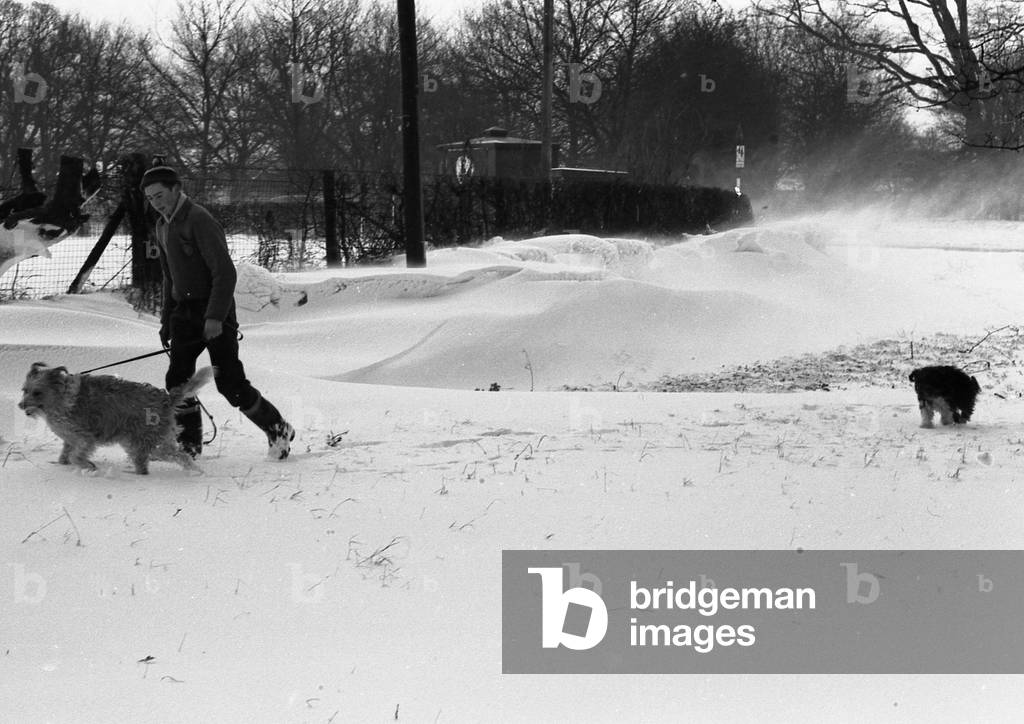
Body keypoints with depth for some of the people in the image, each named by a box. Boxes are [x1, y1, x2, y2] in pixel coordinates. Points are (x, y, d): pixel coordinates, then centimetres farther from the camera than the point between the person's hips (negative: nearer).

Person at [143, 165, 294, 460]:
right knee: (177, 379, -3)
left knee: (230, 383, -8)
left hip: (215, 313, -8)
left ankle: (278, 431, 9)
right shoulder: (163, 226, 13)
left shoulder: (199, 220, -15)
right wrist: (166, 319, 20)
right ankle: (189, 445, 8)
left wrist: (215, 317, -26)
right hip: (185, 311, 8)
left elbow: (225, 273, -20)